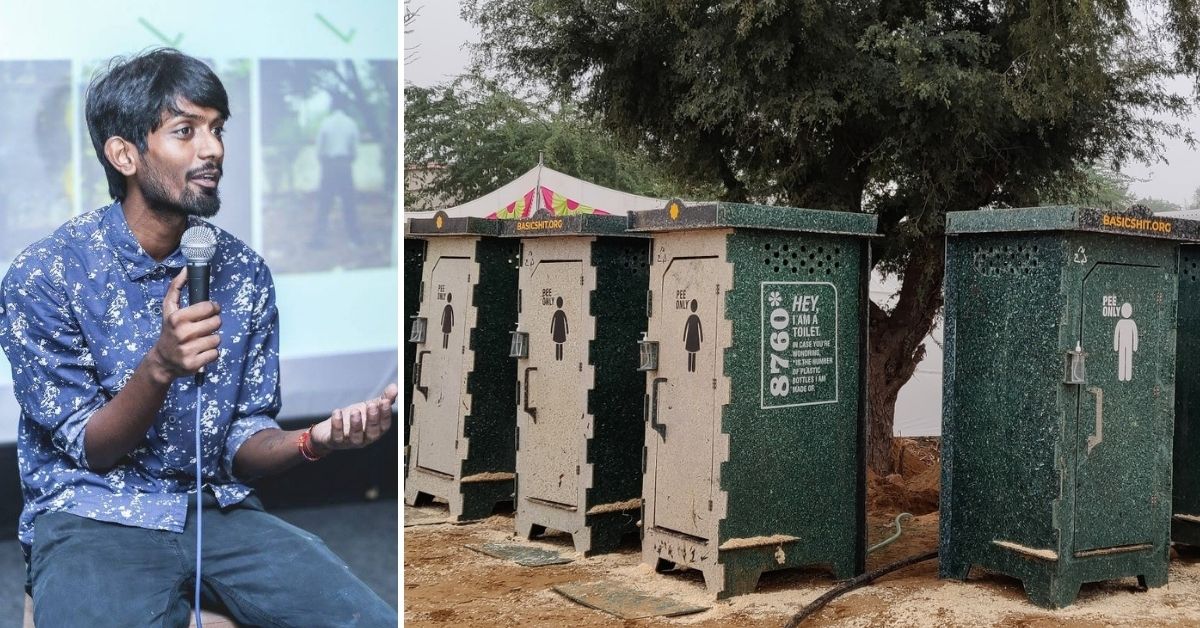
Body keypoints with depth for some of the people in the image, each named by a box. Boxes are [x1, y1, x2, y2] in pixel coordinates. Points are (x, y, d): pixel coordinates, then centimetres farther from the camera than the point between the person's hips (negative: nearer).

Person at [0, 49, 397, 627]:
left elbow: (239, 447, 5)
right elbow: (88, 449, -7)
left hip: (217, 509, 4)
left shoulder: (245, 274, 3)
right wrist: (160, 367, -26)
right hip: (92, 519, -4)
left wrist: (310, 442, -17)